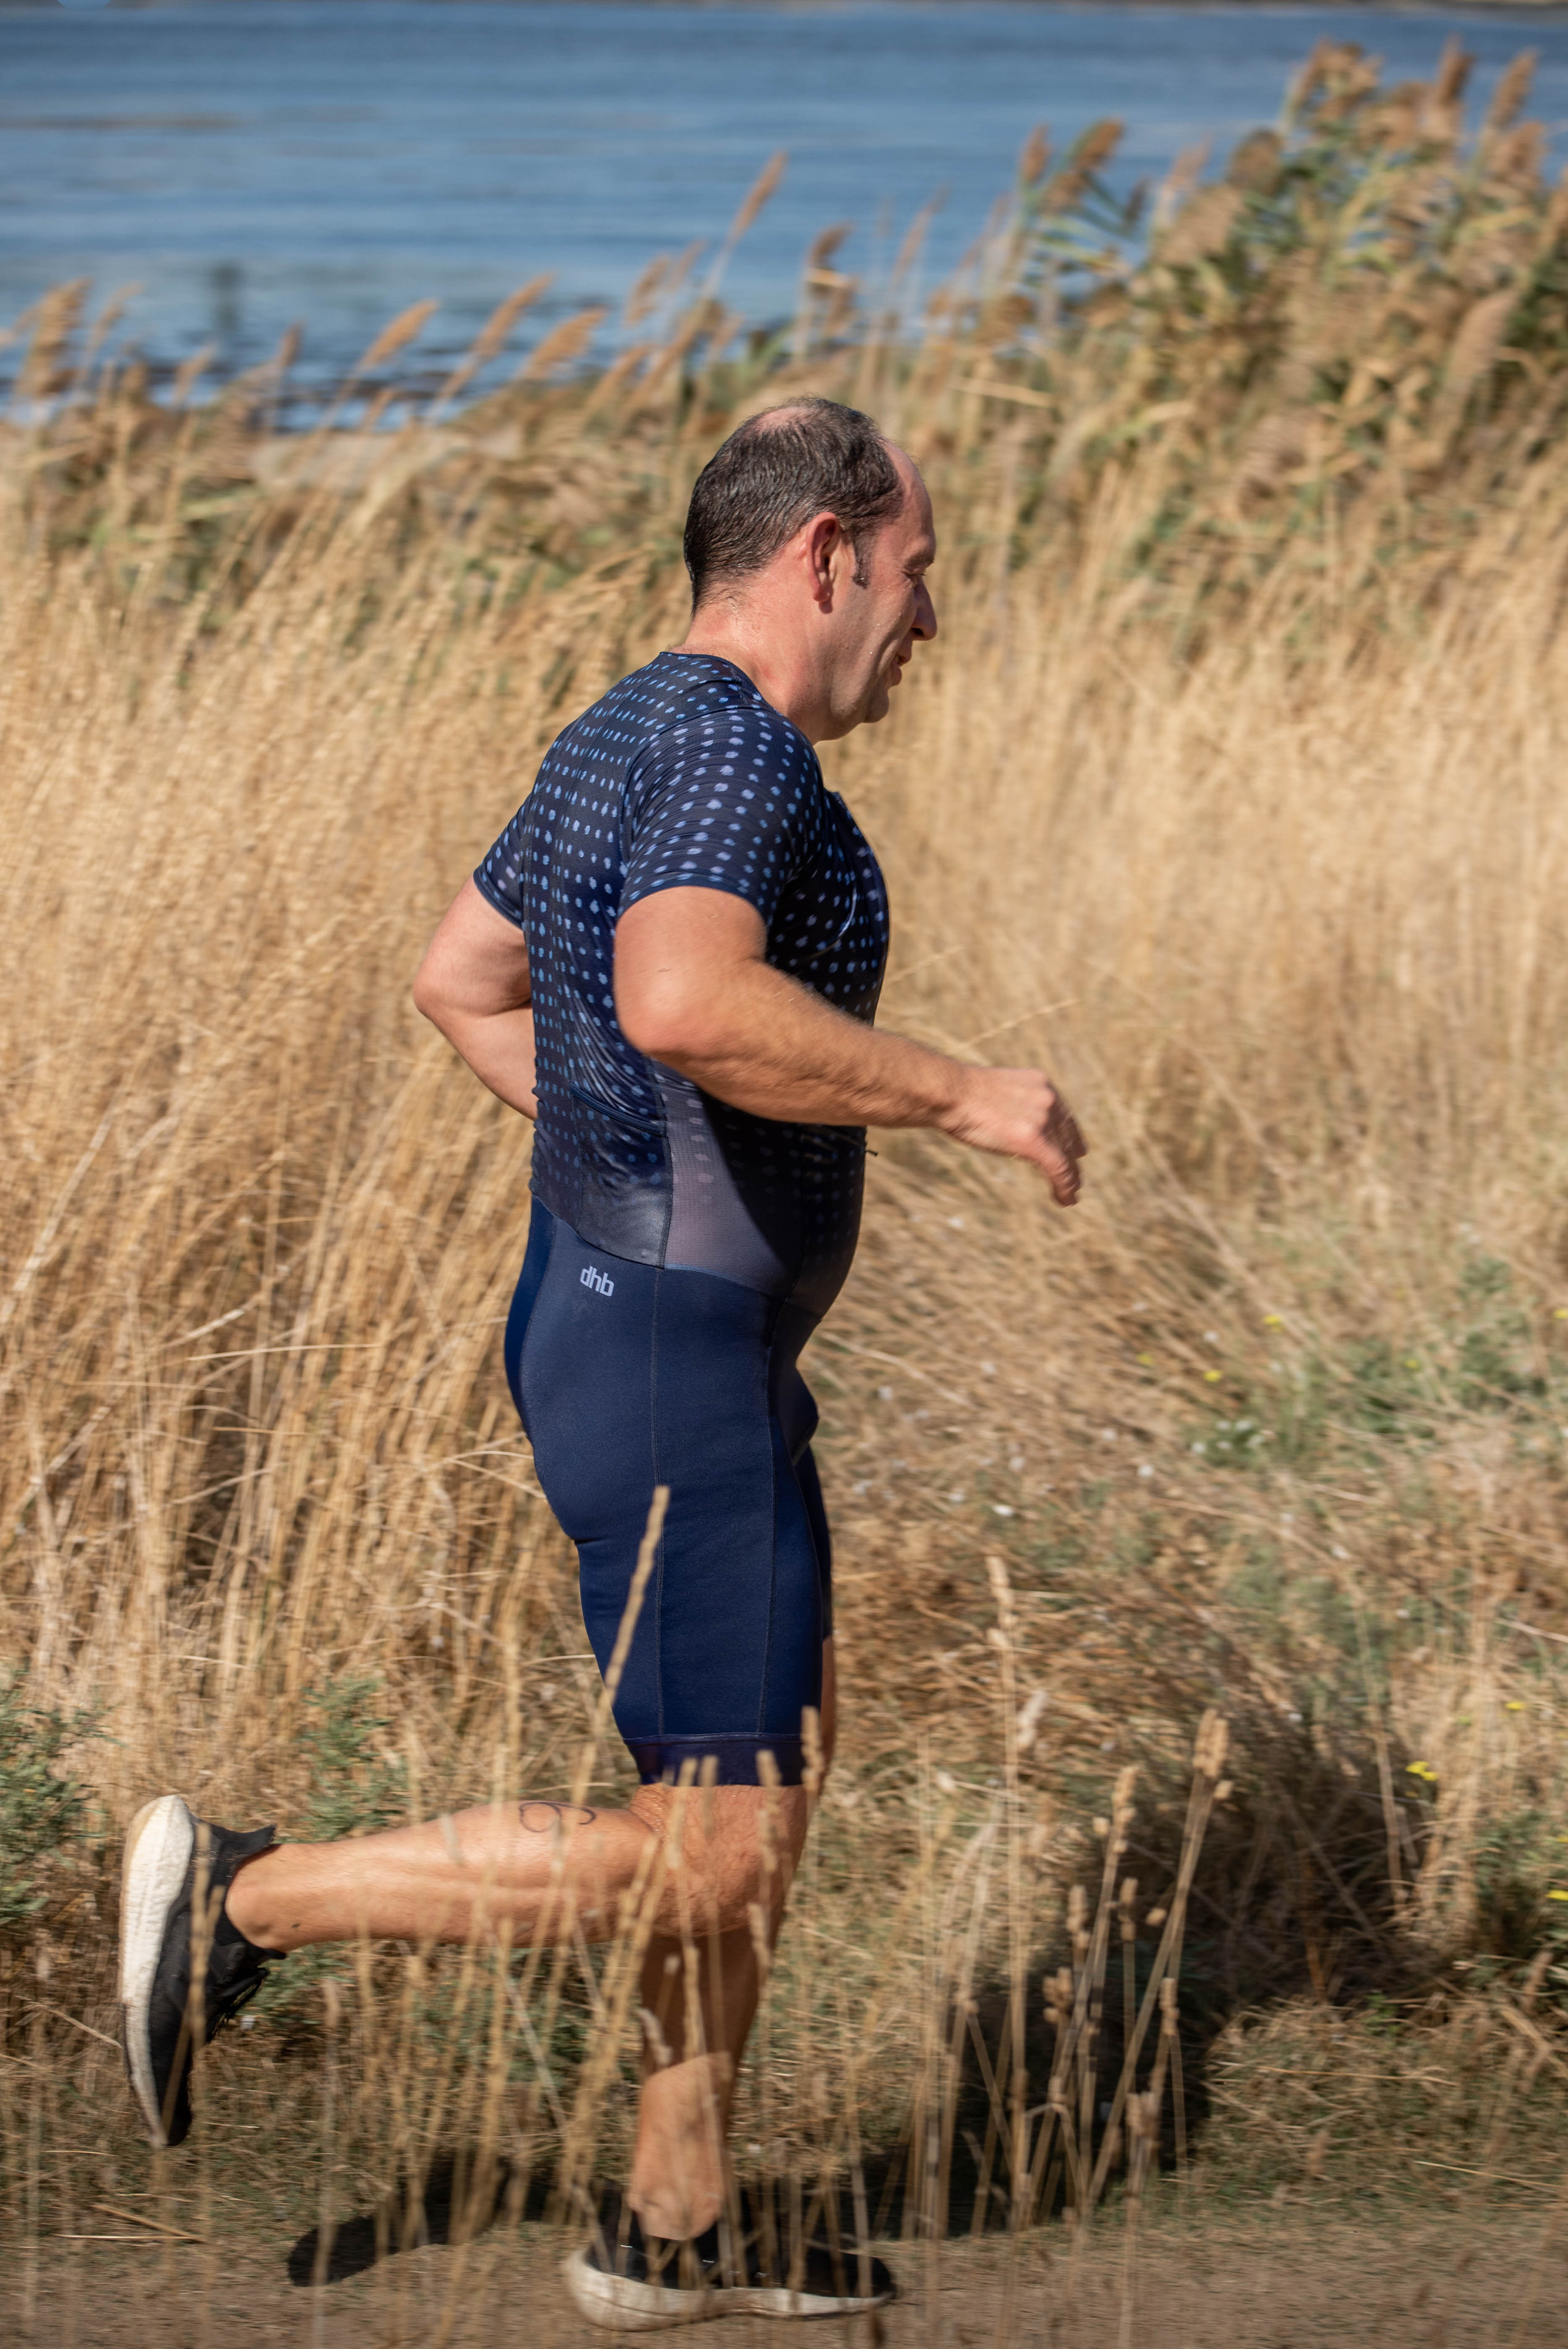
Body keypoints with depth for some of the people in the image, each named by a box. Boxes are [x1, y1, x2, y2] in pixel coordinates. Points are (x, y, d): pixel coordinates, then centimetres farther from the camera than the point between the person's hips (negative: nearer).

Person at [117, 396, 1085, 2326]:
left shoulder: (625, 739, 11)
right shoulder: (732, 742, -20)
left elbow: (459, 980, 22)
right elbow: (683, 1004, -39)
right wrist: (958, 1095, -27)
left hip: (621, 1308, 11)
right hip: (680, 1379, -11)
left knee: (783, 1759, 19)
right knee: (704, 1859, -4)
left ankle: (677, 2230, 25)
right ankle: (244, 1898, 0)